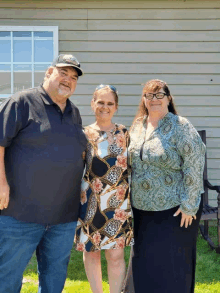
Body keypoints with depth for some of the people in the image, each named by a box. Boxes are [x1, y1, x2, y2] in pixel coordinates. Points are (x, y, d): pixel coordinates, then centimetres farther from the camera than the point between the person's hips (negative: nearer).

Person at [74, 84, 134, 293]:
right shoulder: (83, 135, 1)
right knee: (91, 250, 10)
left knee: (116, 253, 3)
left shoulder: (124, 134, 4)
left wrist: (132, 198, 5)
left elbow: (131, 167, 8)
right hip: (90, 202, 0)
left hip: (118, 201, 0)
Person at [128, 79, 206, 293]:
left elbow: (194, 165, -15)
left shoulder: (180, 126, -12)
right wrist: (132, 197, 14)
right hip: (142, 208, 6)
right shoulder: (137, 125, 6)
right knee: (144, 260, 15)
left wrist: (189, 205, -17)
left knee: (171, 263, 3)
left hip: (174, 209, -6)